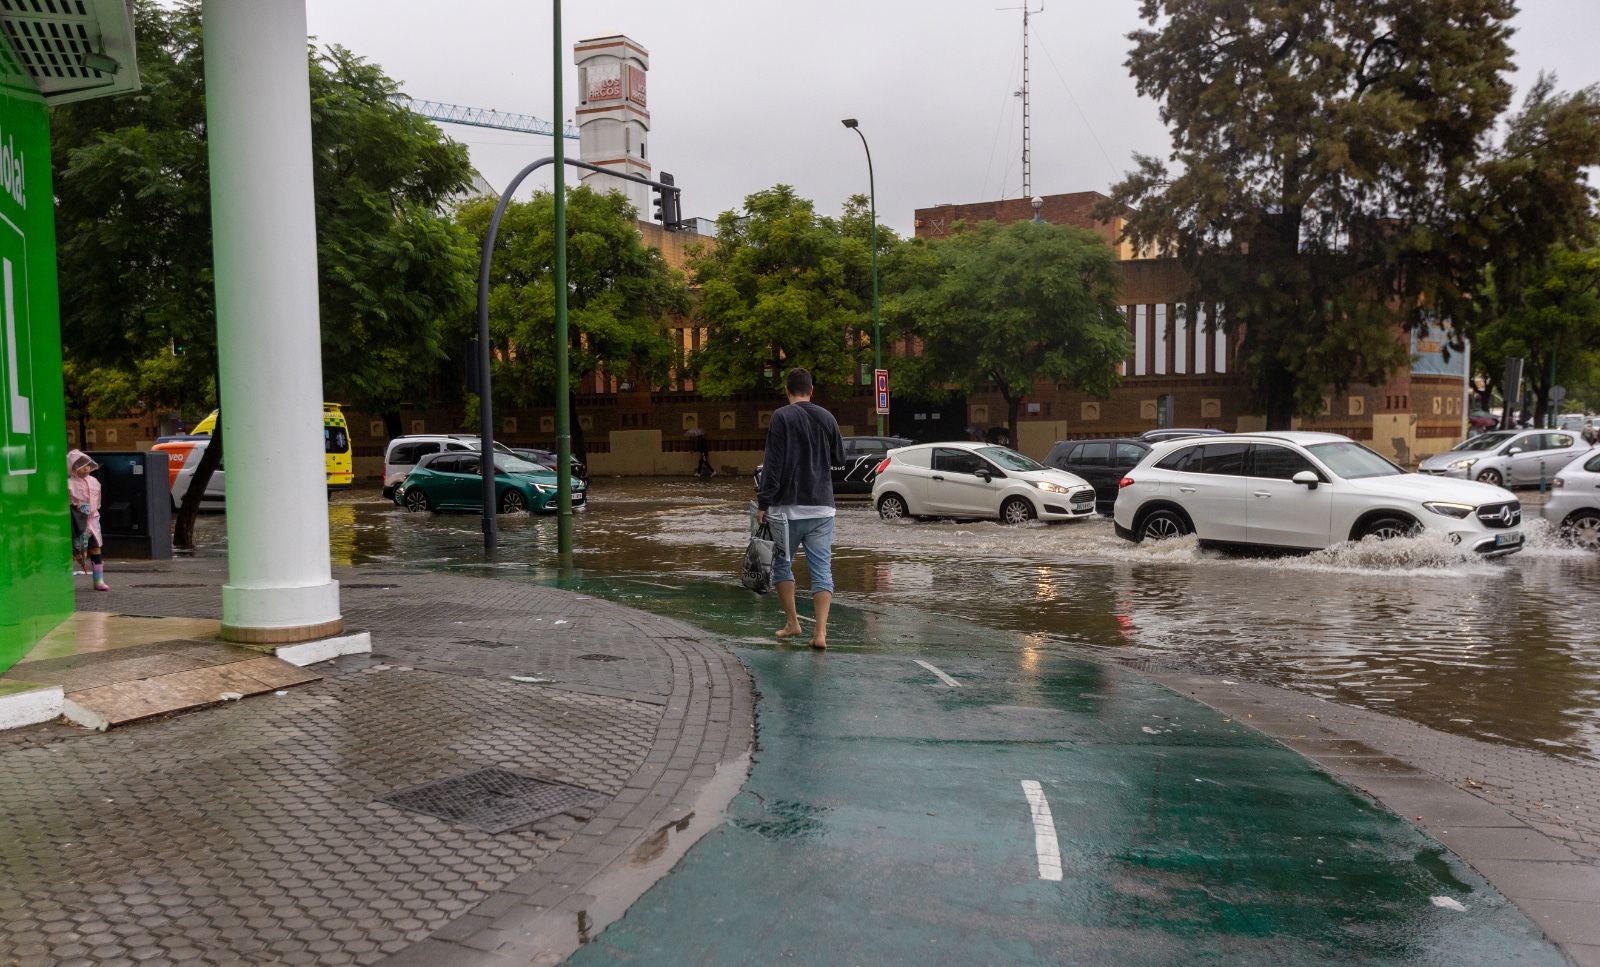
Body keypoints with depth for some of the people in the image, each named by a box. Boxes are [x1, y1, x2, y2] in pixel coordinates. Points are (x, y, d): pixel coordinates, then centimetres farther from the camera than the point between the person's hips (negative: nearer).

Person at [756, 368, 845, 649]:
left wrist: (763, 503, -8)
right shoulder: (827, 418, 6)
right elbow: (839, 459, 16)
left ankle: (792, 623, 18)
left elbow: (773, 464, -12)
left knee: (782, 564, 15)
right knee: (822, 569, 2)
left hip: (789, 507, -3)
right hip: (822, 506, 3)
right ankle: (820, 631, -6)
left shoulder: (781, 417, -8)